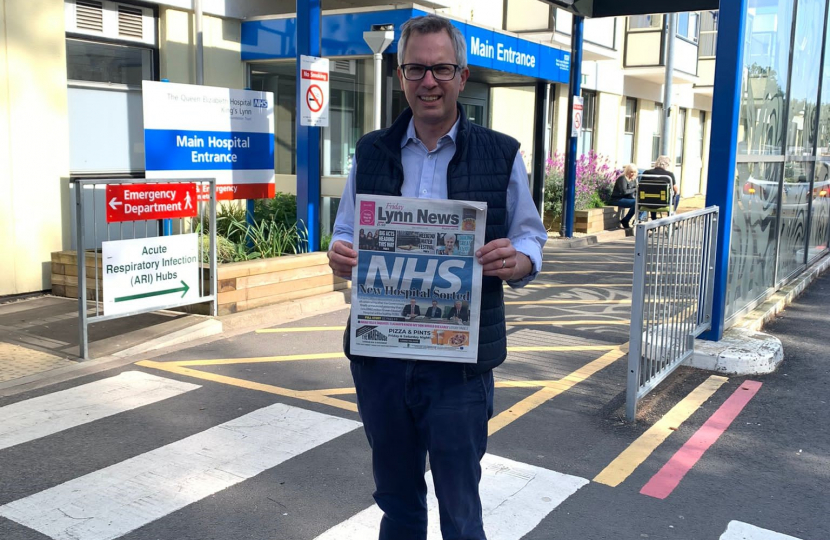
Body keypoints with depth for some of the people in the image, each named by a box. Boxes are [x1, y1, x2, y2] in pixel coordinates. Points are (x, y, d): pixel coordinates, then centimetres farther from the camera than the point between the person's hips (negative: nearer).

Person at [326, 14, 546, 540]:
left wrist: (517, 261, -19)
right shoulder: (371, 152, 6)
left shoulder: (501, 155, -1)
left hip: (459, 363, -3)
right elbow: (346, 232, 12)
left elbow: (531, 238, 4)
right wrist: (338, 254, -12)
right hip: (379, 355, 3)